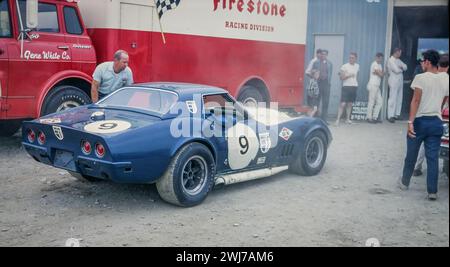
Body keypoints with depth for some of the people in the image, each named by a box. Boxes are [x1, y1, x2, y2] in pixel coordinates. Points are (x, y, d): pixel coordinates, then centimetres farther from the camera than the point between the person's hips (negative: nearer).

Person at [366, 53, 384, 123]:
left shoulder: (379, 65, 18)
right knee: (371, 102, -6)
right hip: (373, 85, -9)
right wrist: (381, 73, 5)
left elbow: (382, 74, 7)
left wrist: (381, 73, -11)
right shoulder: (374, 64, -10)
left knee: (380, 102, 7)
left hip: (377, 86, 9)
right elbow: (381, 74, -14)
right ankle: (369, 118, 0)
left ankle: (375, 117, 11)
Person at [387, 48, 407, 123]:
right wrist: (402, 69, 2)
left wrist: (401, 67, -8)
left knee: (399, 99, 7)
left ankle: (397, 114, 13)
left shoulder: (398, 60, 18)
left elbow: (405, 67, 13)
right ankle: (390, 116, -6)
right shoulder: (391, 60, -8)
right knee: (393, 99, -8)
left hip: (400, 81, 8)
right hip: (394, 81, -8)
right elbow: (396, 70, -18)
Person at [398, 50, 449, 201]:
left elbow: (416, 101, -16)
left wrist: (410, 121, -18)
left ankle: (404, 182, 28)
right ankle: (432, 191, 5)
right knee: (433, 158, 5)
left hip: (420, 120, -3)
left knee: (411, 155, 12)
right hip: (436, 122, 4)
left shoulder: (421, 78, -9)